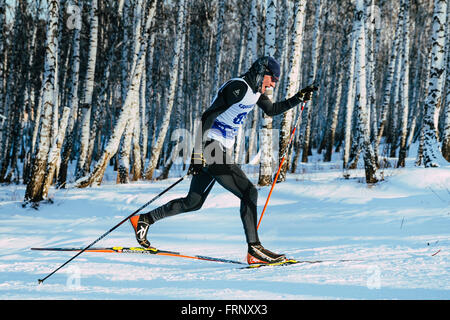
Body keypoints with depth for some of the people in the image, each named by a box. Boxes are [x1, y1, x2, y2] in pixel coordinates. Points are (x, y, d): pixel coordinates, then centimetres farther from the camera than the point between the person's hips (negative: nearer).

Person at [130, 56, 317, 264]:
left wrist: (299, 98, 17)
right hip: (210, 149, -10)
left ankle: (144, 220, 28)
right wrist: (198, 153, -27)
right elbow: (207, 116, -22)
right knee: (248, 192, -14)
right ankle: (254, 249, -14)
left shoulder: (255, 90, 12)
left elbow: (272, 110, 29)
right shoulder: (238, 87, -17)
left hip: (221, 151, 10)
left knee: (193, 203, 17)